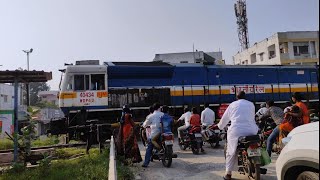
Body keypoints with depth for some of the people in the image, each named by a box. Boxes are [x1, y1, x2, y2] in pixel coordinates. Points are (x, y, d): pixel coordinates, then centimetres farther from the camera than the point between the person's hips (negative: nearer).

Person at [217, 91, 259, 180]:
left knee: (231, 152, 9)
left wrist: (220, 126, 40)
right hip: (250, 130, 2)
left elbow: (225, 118, 21)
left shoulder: (233, 104, 14)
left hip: (236, 131, -2)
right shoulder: (251, 104, 18)